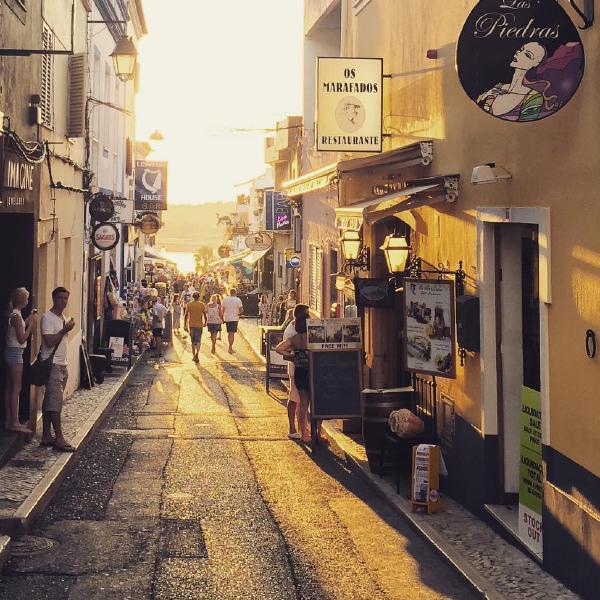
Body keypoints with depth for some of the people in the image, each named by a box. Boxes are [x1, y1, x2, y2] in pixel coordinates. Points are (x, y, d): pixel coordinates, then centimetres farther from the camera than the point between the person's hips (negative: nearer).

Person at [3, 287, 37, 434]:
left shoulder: (14, 313, 11)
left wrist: (29, 319, 15)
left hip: (12, 352, 10)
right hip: (15, 353, -10)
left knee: (10, 387, 10)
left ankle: (9, 421, 14)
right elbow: (22, 338, -18)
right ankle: (14, 423, -6)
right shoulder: (16, 316, -17)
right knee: (16, 388, -7)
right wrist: (31, 323, -11)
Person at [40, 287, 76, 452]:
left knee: (50, 401, 11)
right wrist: (65, 330, -18)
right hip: (52, 365, -9)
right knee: (55, 402, -10)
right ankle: (59, 439, -11)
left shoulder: (63, 318, 16)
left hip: (62, 365, 9)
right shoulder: (48, 318, -12)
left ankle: (46, 436, 14)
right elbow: (49, 342, -20)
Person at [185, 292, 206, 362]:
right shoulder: (202, 304, -3)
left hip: (191, 325, 1)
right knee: (198, 341, 1)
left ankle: (194, 356, 18)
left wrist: (185, 325, 4)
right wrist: (205, 322, 18)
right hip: (199, 325, -1)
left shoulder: (189, 304, -1)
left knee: (193, 341, 14)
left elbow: (186, 315, -2)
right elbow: (205, 315, 0)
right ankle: (196, 355, -17)